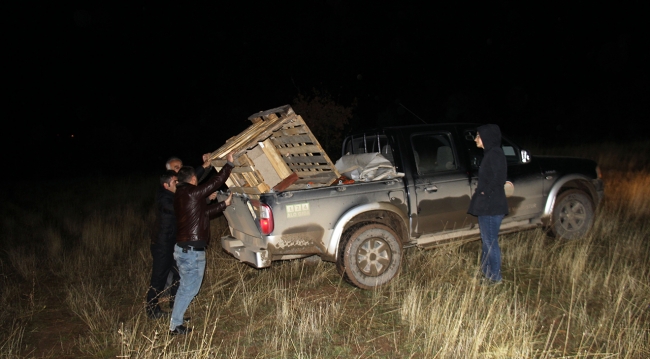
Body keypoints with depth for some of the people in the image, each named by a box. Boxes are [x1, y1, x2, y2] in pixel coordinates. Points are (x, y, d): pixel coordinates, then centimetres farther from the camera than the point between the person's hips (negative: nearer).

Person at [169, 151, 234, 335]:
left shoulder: (181, 195, 15)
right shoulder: (192, 193, -14)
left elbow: (205, 211, 21)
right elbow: (216, 182, -10)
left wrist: (224, 204, 24)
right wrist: (229, 164, 0)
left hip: (183, 248, 10)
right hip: (192, 251, -10)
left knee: (186, 286, 18)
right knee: (190, 288, -1)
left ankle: (176, 322, 24)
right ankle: (175, 325, 4)